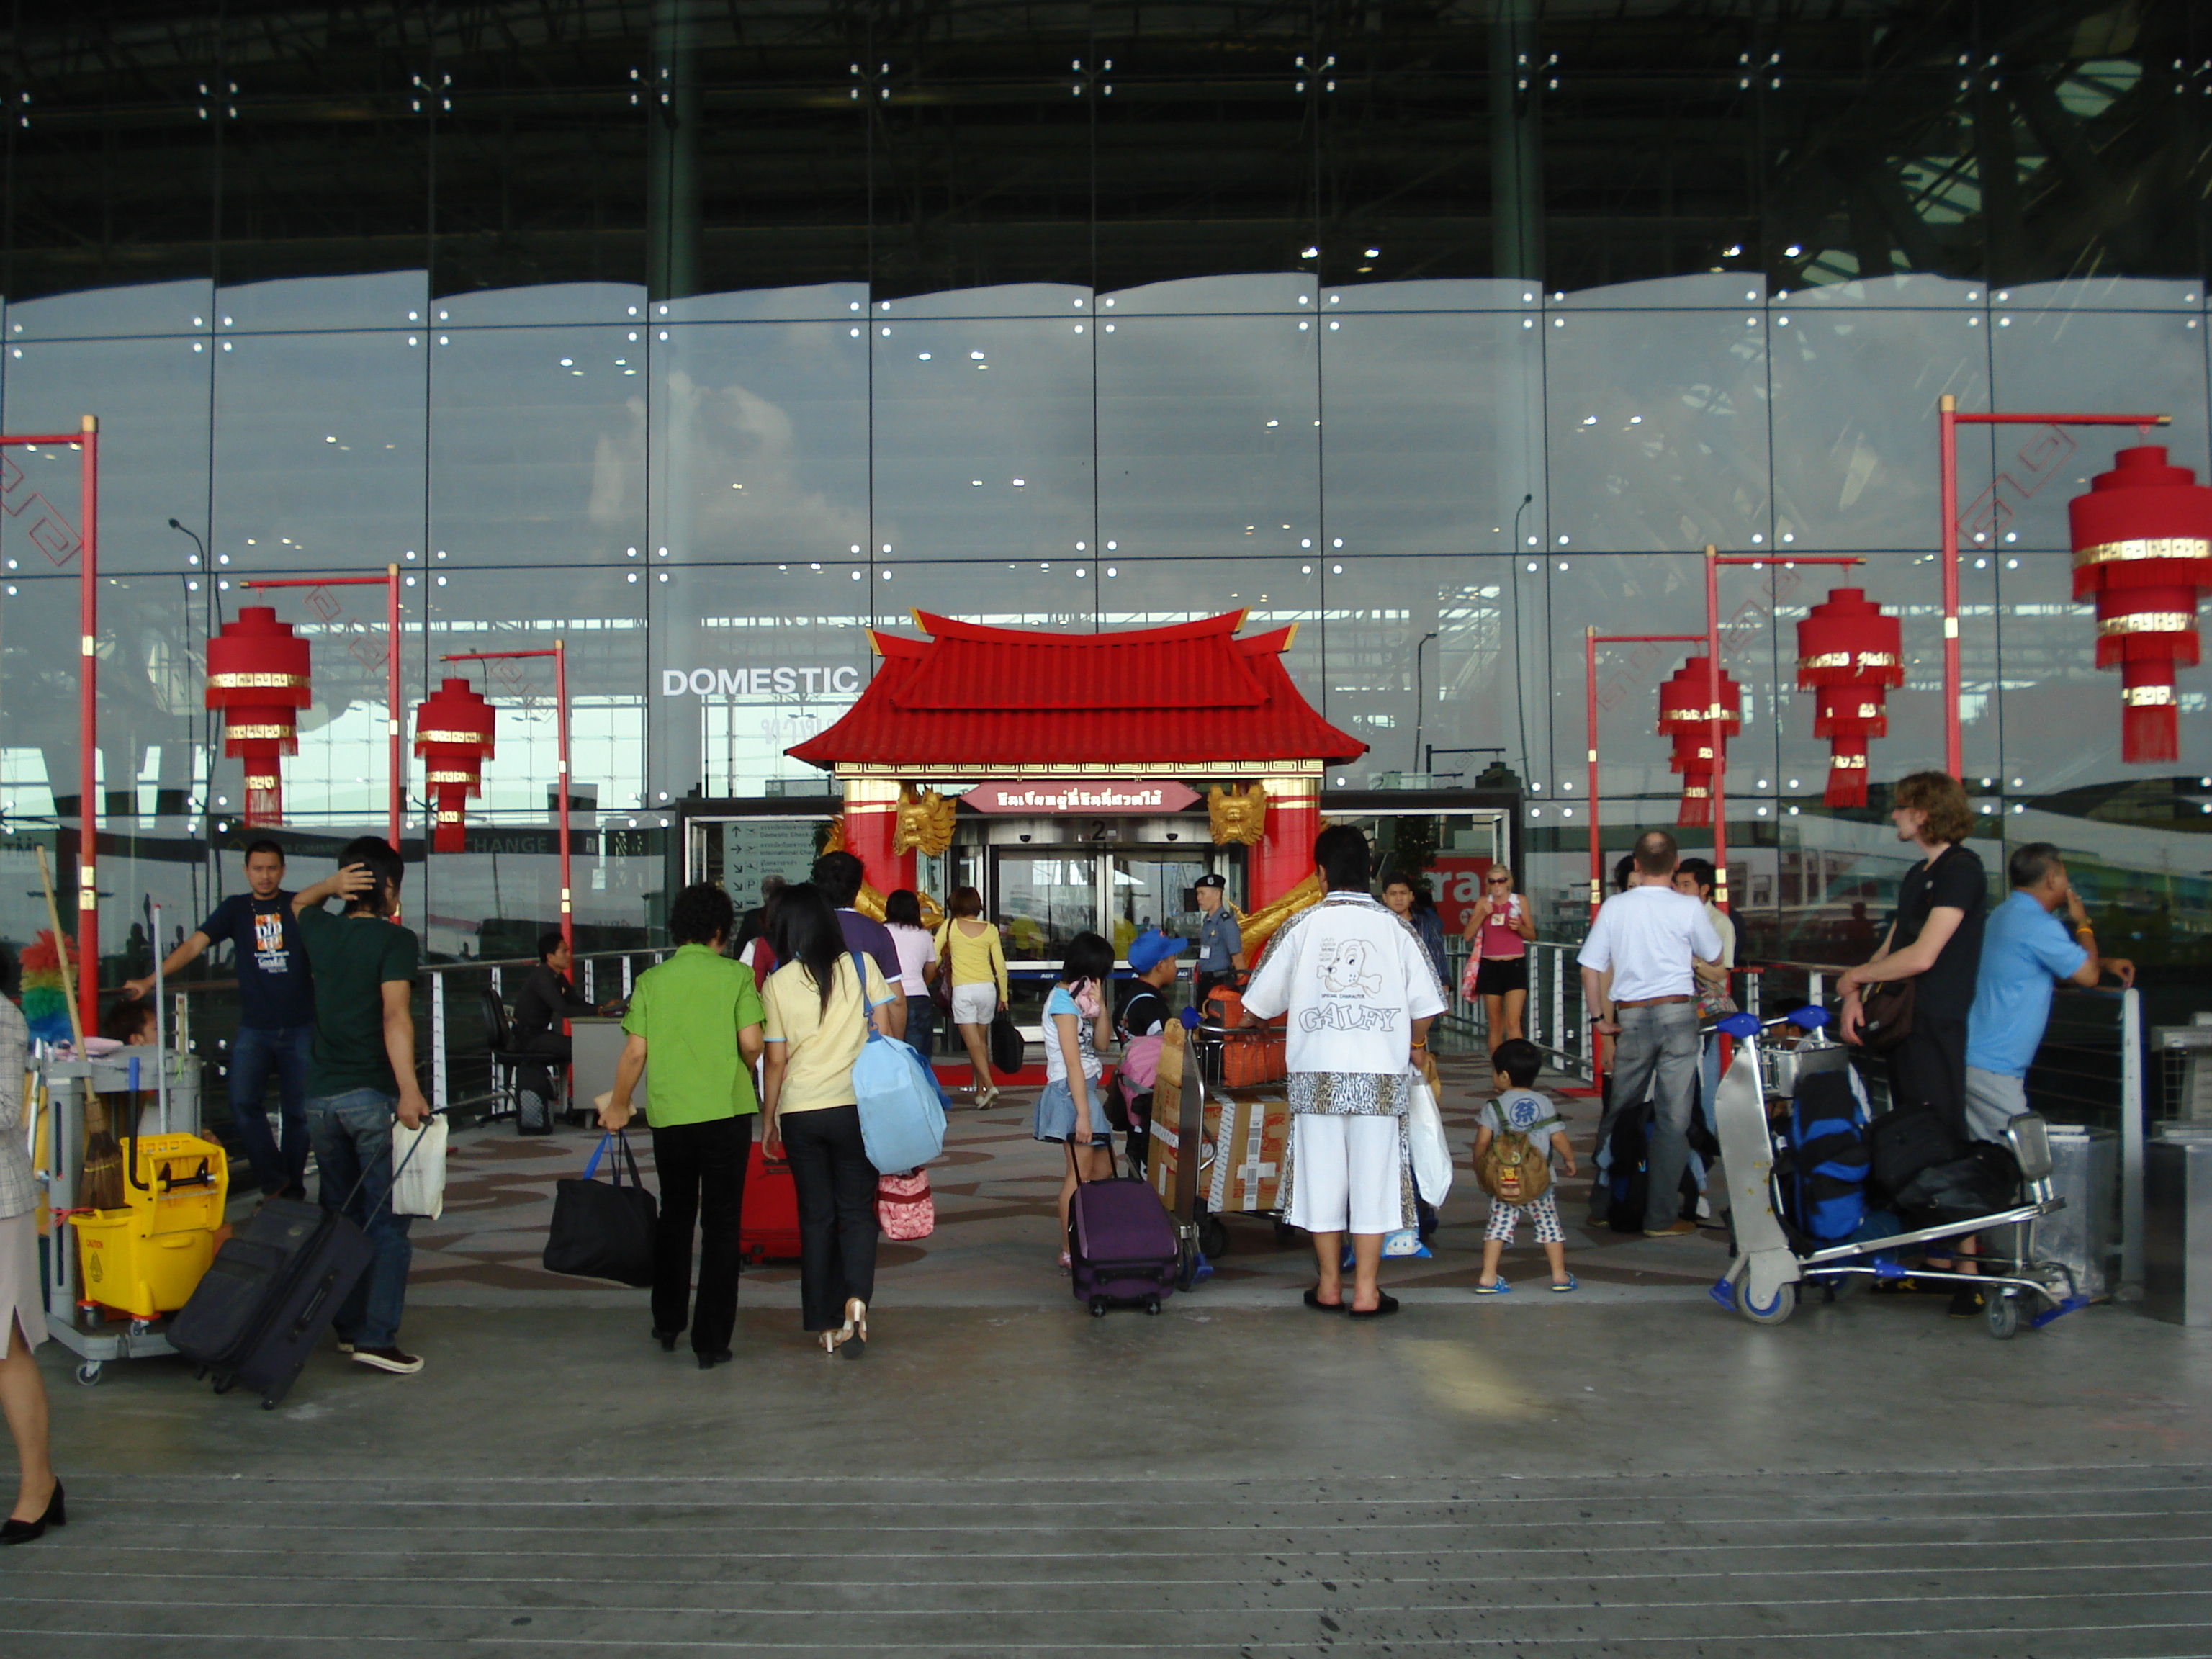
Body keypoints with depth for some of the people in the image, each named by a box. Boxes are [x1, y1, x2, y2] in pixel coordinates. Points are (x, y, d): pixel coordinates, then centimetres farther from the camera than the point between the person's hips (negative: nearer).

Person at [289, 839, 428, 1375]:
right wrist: (409, 1090, -27)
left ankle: (348, 1326, 21)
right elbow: (395, 1015, -21)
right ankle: (377, 1336, -8)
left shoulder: (322, 932, 9)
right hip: (372, 1095, -6)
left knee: (340, 1215, 15)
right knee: (387, 1221, -3)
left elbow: (299, 903, 33)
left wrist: (334, 882, 13)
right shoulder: (395, 940, -8)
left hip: (321, 1095, 6)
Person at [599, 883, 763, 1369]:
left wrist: (618, 1106, 12)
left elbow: (635, 1052, -2)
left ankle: (667, 1324, 30)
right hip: (727, 1111, -2)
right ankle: (711, 1342, 4)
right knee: (721, 1225, 4)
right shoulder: (736, 975, -3)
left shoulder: (651, 980, 2)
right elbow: (751, 1043, -10)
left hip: (668, 1114, 2)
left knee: (674, 1218, 21)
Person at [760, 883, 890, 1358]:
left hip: (800, 1112, 0)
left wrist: (768, 1119, 10)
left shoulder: (779, 982, -3)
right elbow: (885, 1034, -2)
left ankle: (827, 1324, 13)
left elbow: (776, 1061, -1)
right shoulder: (860, 965, -3)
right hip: (855, 1107, 0)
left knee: (816, 1216, 10)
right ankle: (857, 1298, -15)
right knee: (856, 1210, 9)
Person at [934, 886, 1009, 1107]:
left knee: (973, 1042, -4)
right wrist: (1003, 996, 15)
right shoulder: (989, 930, 5)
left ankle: (989, 1085, -20)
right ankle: (980, 1092, 14)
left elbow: (934, 958, -2)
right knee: (982, 1041, 12)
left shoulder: (950, 926, 1)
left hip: (963, 990, -3)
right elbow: (1000, 966, 6)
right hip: (987, 989, 3)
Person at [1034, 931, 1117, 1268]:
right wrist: (1082, 1113, -22)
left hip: (1086, 1088, 10)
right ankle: (1069, 1253, -3)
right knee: (1081, 1173, -8)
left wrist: (1100, 1006, -4)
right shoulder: (1063, 1001, -13)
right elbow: (1072, 1063, -19)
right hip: (1070, 1091, -10)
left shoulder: (1079, 997, 15)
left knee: (1102, 1170, 11)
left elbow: (1102, 1043, 9)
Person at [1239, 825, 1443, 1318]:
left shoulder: (1301, 925, 0)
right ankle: (1366, 1291, 7)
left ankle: (1329, 1286, 16)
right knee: (1373, 1175, 5)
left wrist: (1248, 1022, 29)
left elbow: (1262, 999, 7)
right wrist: (1413, 1047, 23)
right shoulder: (1395, 927, 1)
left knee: (1323, 1172, 8)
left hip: (1317, 1075, 0)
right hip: (1381, 1075, 0)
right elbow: (1424, 1005, 3)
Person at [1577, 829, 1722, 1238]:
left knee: (1618, 1113, 13)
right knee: (1673, 1118, 2)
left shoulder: (1614, 906, 0)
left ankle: (1603, 1207, 19)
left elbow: (1590, 966, 1)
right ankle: (1661, 1217, 4)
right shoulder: (1688, 908, -6)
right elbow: (1712, 953, 12)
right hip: (1678, 1013, -2)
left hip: (1631, 1018, 2)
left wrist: (1600, 1016, 10)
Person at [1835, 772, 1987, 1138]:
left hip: (1934, 1025, -9)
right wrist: (1855, 997, -1)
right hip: (1904, 1021, 9)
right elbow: (1887, 950, 17)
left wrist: (1853, 977, -7)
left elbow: (1922, 957, -19)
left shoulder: (1961, 870, -11)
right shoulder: (1918, 874, 19)